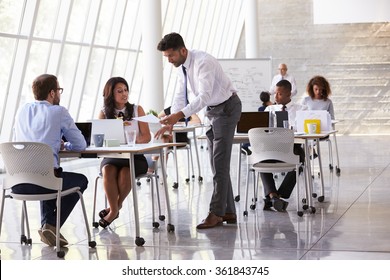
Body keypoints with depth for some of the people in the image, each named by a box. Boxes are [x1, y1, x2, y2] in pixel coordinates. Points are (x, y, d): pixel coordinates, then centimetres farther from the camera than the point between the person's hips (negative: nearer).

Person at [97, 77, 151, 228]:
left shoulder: (137, 110, 7)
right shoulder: (104, 113, 8)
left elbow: (146, 137, 1)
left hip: (135, 156, -1)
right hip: (112, 156, 1)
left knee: (125, 173, -32)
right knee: (108, 170, -33)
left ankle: (115, 207, -8)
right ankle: (114, 210, -21)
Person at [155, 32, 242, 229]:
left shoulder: (203, 62, -27)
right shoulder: (183, 65, 0)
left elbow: (204, 96, -35)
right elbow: (181, 95, 4)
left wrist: (180, 115, -42)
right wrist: (170, 122, -7)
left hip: (226, 108, -9)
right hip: (213, 110, 9)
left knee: (220, 163, -10)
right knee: (218, 163, 8)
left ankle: (216, 213, -7)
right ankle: (228, 212, 13)